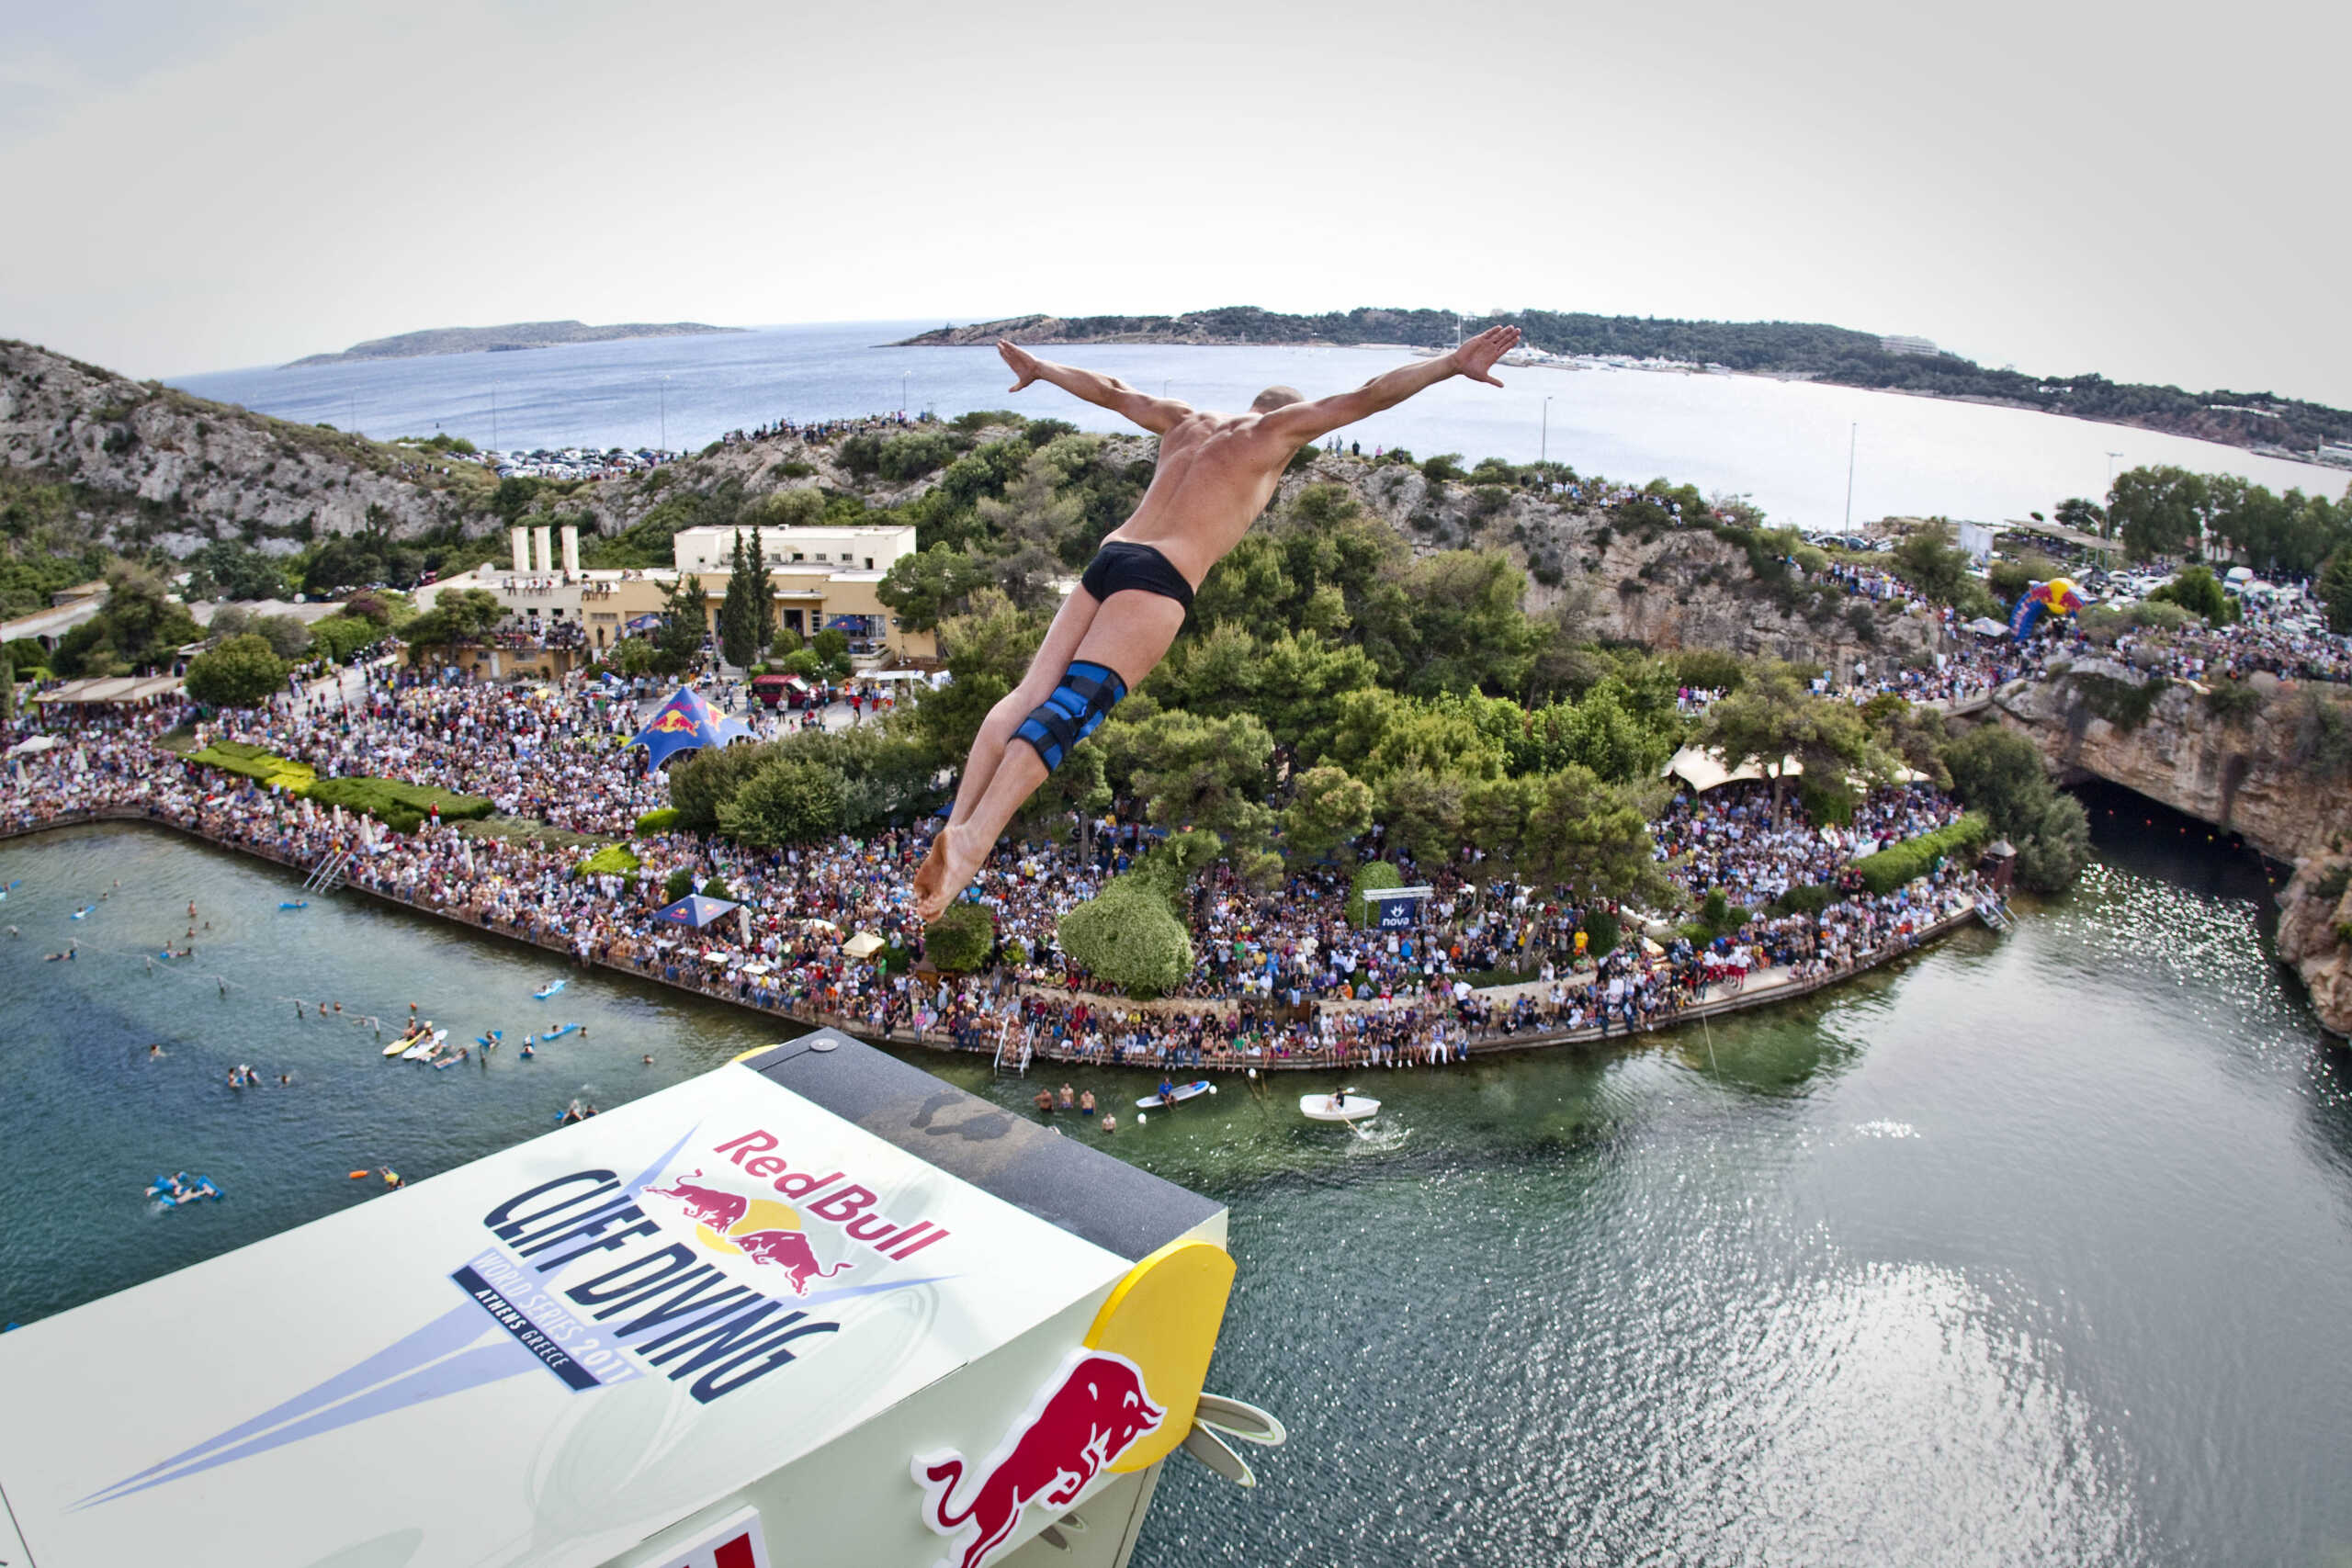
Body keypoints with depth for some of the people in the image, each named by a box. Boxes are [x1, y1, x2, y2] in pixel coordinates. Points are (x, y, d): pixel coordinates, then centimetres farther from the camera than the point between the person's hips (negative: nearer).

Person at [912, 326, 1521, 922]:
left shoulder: (1186, 419, 27)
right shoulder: (1274, 429, 11)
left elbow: (1109, 390, 38)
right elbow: (1367, 397, 7)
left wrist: (1037, 368, 53)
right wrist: (1454, 365, 10)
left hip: (1107, 558, 7)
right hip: (1158, 579, -7)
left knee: (1030, 695, -4)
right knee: (1071, 706, -19)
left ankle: (956, 825, -16)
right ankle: (973, 840, -32)